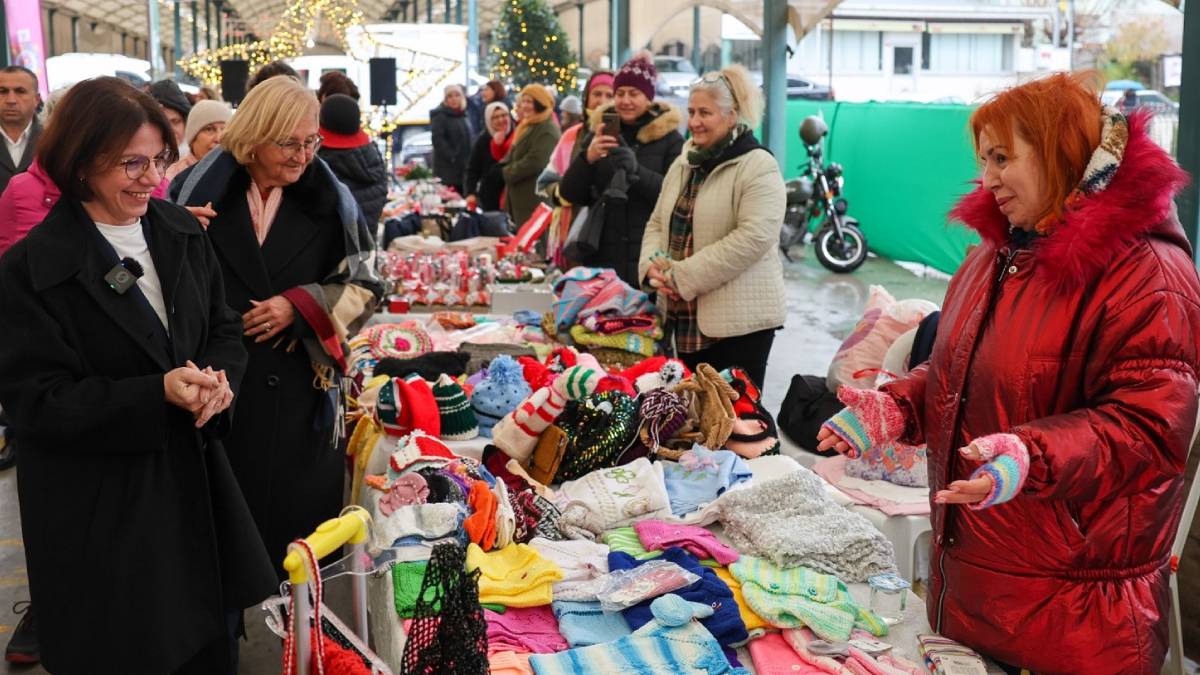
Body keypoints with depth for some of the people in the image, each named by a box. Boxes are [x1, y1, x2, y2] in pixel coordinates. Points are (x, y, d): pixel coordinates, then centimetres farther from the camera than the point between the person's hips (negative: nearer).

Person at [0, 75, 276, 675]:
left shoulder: (181, 233, 3)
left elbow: (222, 328, 12)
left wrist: (219, 380, -12)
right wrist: (159, 394, -26)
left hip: (197, 483, 5)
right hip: (101, 509, -5)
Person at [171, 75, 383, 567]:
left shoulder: (330, 202, 2)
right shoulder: (197, 193, -2)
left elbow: (365, 283, 3)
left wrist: (299, 306, -11)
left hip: (301, 389, 1)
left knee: (300, 510, 6)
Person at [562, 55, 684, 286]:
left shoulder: (669, 138, 2)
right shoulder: (598, 133, 10)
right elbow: (569, 194, 5)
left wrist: (637, 171, -24)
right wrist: (588, 157, -13)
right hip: (602, 258, 3)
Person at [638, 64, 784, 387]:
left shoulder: (758, 167, -11)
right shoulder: (684, 163, 14)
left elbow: (753, 238, -22)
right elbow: (657, 223, 16)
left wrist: (683, 276, -21)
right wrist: (653, 265, -6)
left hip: (740, 319, -7)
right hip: (685, 318, 7)